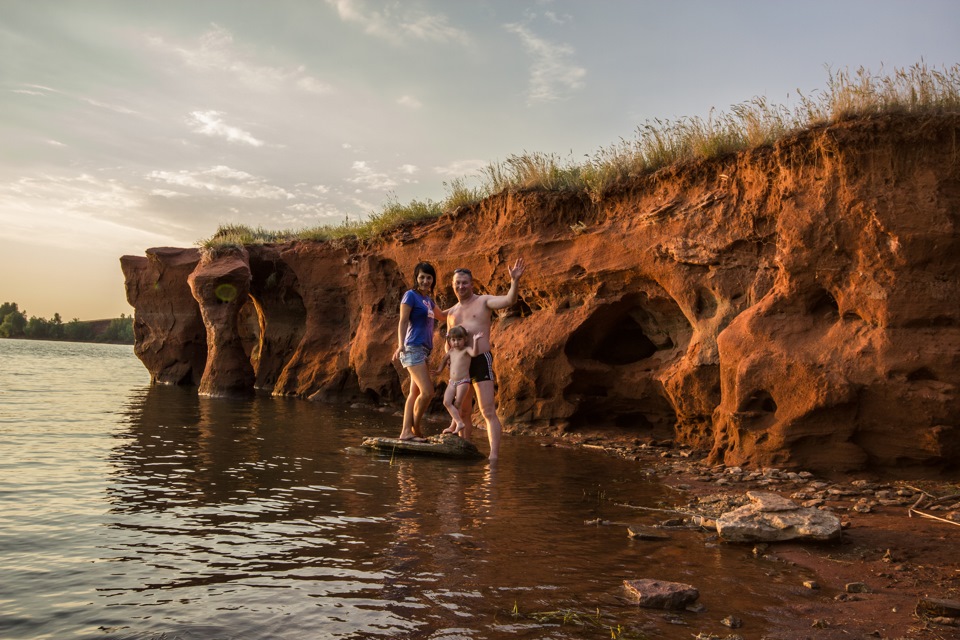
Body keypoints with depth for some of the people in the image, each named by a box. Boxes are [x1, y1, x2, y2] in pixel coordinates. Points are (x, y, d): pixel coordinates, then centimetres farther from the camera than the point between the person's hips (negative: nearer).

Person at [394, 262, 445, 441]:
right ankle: (415, 428, 2)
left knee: (415, 393, 5)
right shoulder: (411, 295, -5)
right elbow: (403, 322, -12)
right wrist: (401, 345, -25)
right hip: (413, 348, -8)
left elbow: (441, 316, 34)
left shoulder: (429, 300, 17)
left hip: (424, 350, 8)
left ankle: (406, 431, 6)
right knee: (427, 392, -13)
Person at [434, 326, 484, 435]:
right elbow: (444, 359, 33)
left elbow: (474, 353, -29)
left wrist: (475, 340, -35)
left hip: (463, 382, -6)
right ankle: (459, 422, -11)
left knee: (456, 404, -3)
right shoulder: (451, 352, 12)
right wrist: (439, 369, 33)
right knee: (447, 402, -11)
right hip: (452, 382, 6)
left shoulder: (466, 350, -6)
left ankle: (453, 426, 10)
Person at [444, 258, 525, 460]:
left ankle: (494, 455, -15)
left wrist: (515, 281, -32)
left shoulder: (484, 301, 2)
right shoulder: (451, 313, 18)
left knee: (488, 411, -12)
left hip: (481, 361, -6)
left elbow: (509, 300, -15)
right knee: (462, 412, 14)